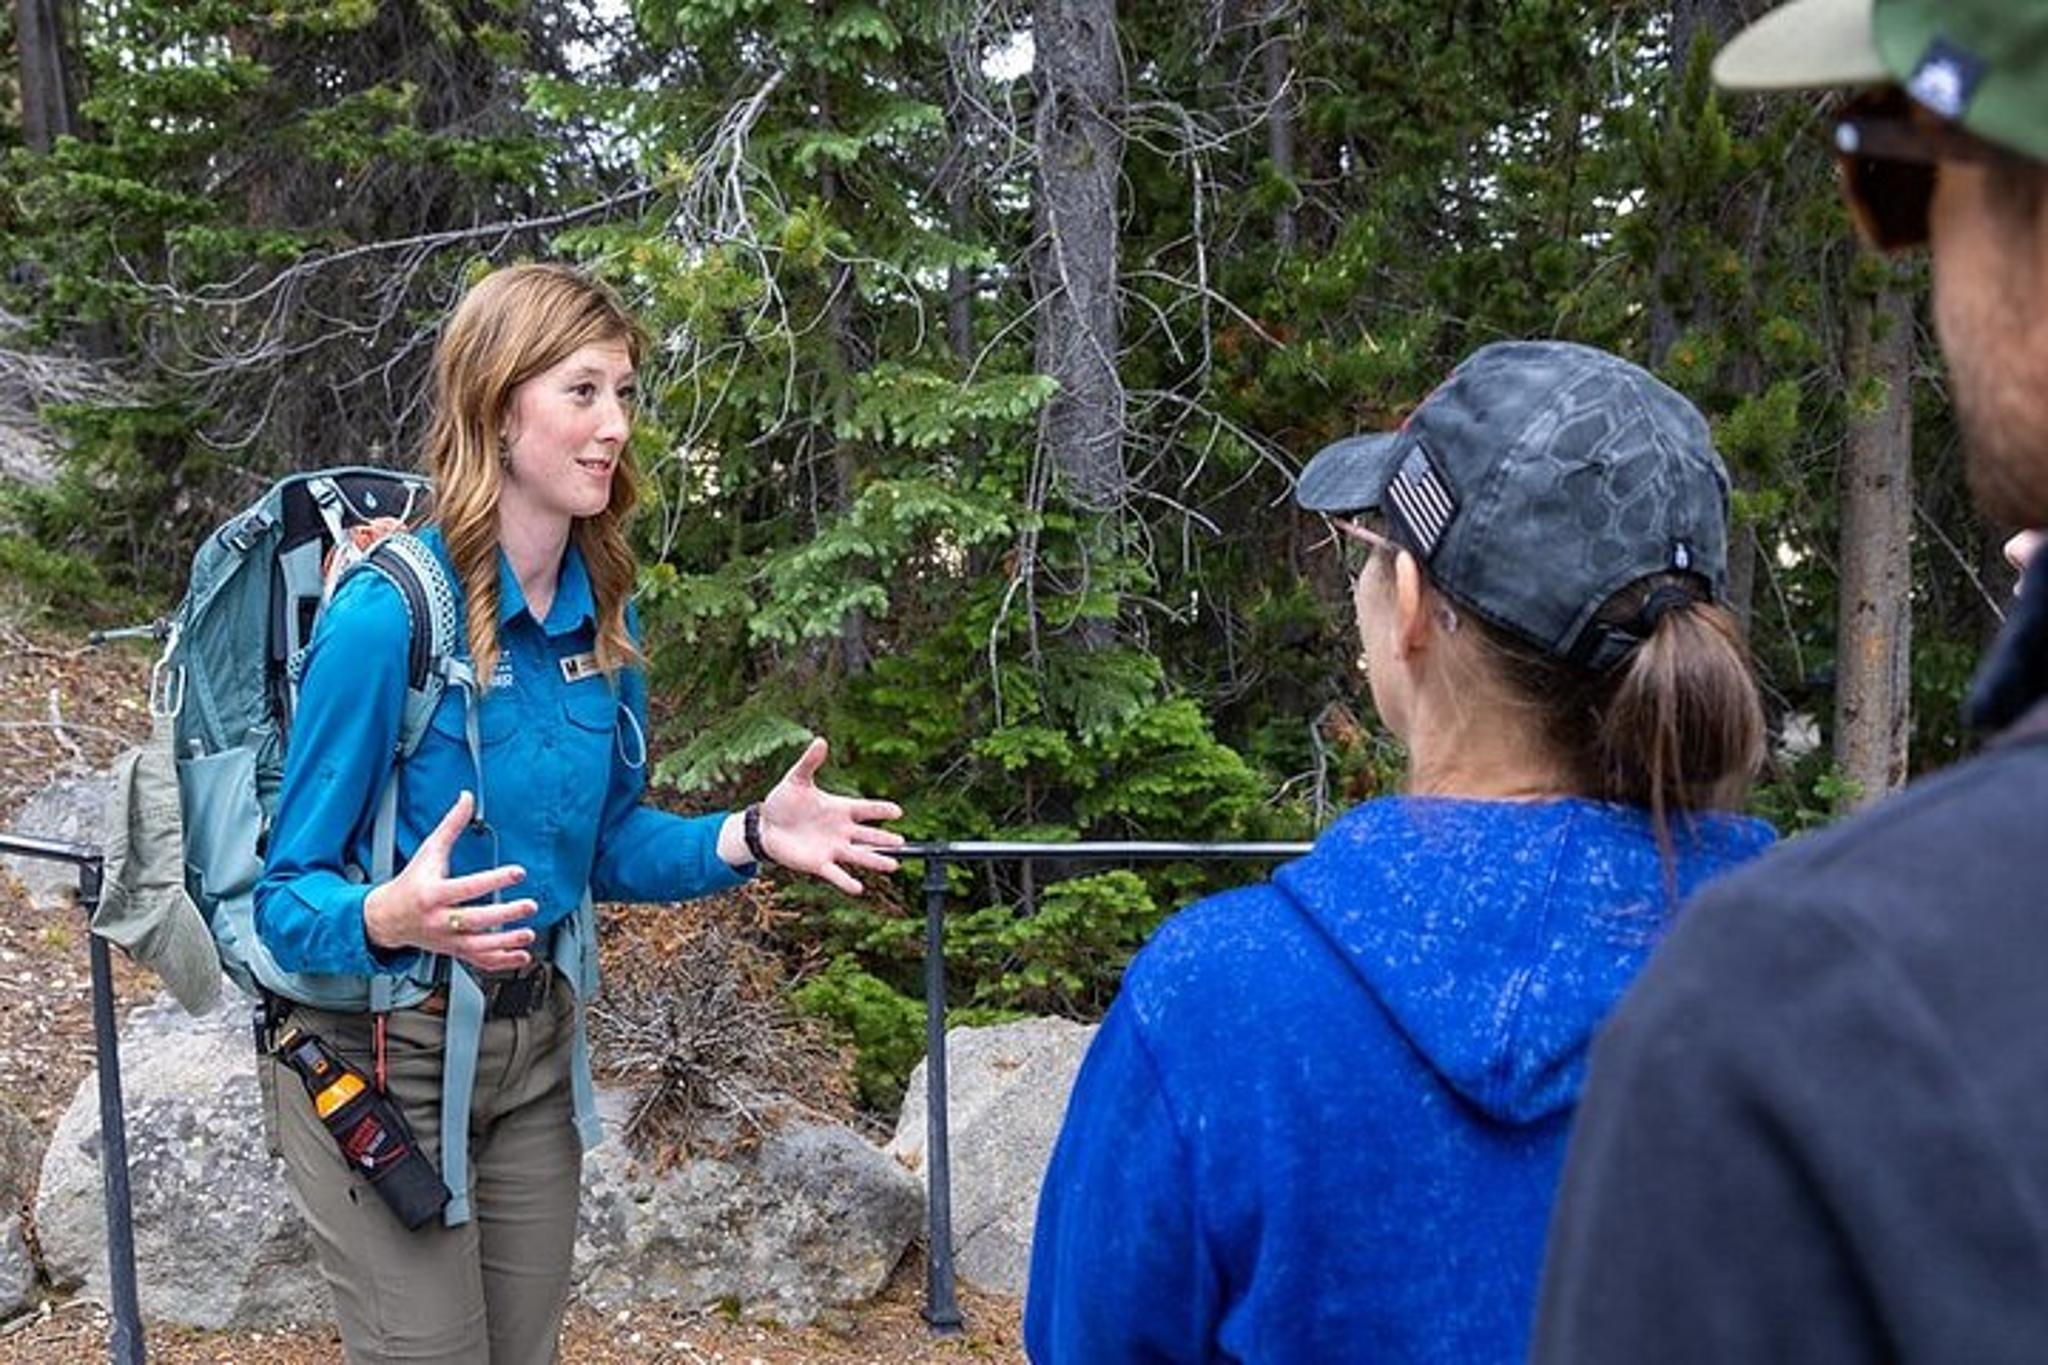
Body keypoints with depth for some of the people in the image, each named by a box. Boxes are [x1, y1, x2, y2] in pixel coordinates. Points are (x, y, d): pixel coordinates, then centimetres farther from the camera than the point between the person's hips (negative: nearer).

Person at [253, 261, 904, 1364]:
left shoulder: (603, 617, -2)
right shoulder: (386, 614, -22)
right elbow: (289, 895, -17)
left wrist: (749, 837, -7)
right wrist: (391, 918, -39)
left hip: (535, 1044, 6)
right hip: (380, 1060, -6)